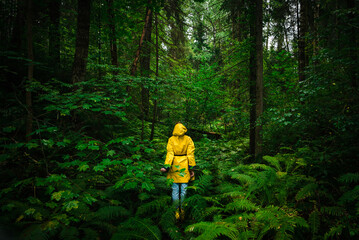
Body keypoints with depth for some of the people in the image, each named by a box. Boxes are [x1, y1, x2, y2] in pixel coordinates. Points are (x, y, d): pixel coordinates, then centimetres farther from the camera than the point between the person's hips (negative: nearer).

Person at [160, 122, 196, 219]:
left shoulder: (171, 140, -2)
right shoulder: (188, 139, -1)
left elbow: (170, 154, -11)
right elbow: (190, 154, -4)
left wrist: (166, 166, -15)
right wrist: (191, 168, -2)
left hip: (174, 166, 0)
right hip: (185, 167, 0)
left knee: (175, 190, 7)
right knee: (184, 189, 9)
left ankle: (176, 210, 11)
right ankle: (181, 208, 14)